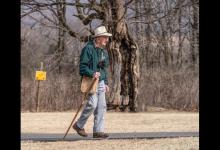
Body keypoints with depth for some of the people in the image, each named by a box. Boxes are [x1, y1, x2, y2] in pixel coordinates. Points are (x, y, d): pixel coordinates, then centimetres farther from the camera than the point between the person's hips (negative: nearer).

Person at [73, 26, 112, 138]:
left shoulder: (103, 51, 18)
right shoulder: (88, 49, -10)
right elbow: (82, 66, -14)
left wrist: (105, 83, 19)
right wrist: (92, 73, -28)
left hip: (100, 82, 8)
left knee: (101, 106, 1)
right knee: (92, 104, -16)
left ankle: (98, 131, 4)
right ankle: (79, 125, 2)